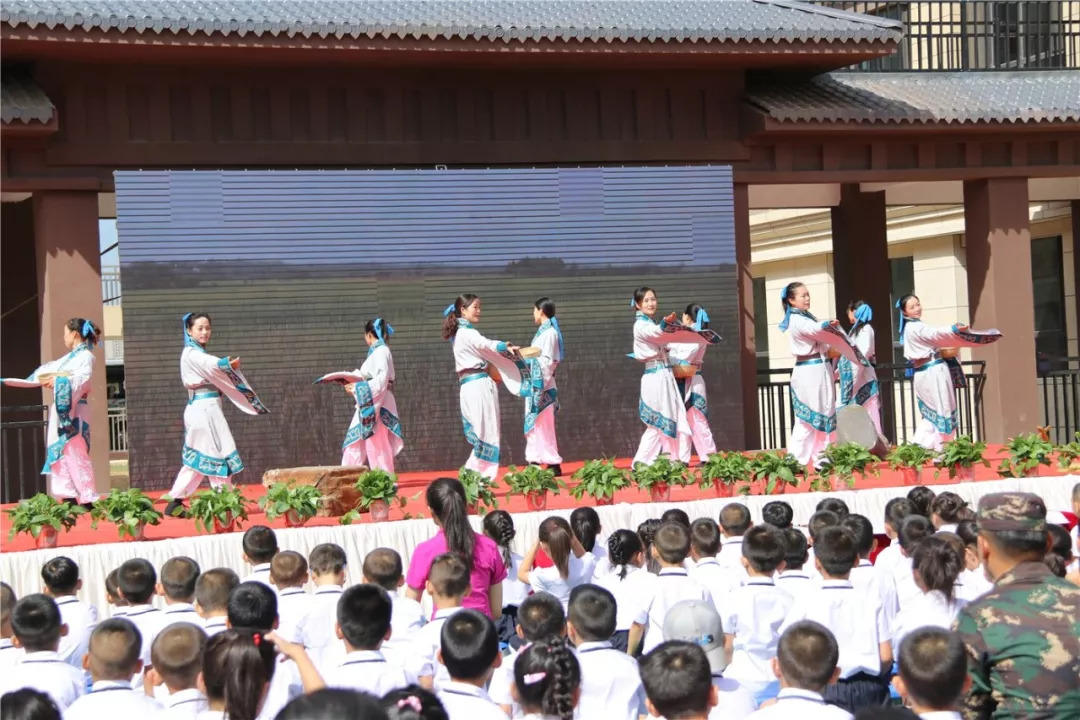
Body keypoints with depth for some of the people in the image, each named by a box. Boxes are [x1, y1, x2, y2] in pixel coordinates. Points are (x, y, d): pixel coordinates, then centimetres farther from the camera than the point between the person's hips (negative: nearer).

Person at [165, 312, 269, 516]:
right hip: (205, 409, -10)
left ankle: (175, 502, 14)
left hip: (206, 409, 10)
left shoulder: (199, 354, 20)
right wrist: (228, 363, -47)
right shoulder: (192, 354, -10)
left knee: (198, 458, 12)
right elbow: (213, 365, -29)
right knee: (219, 454, -7)